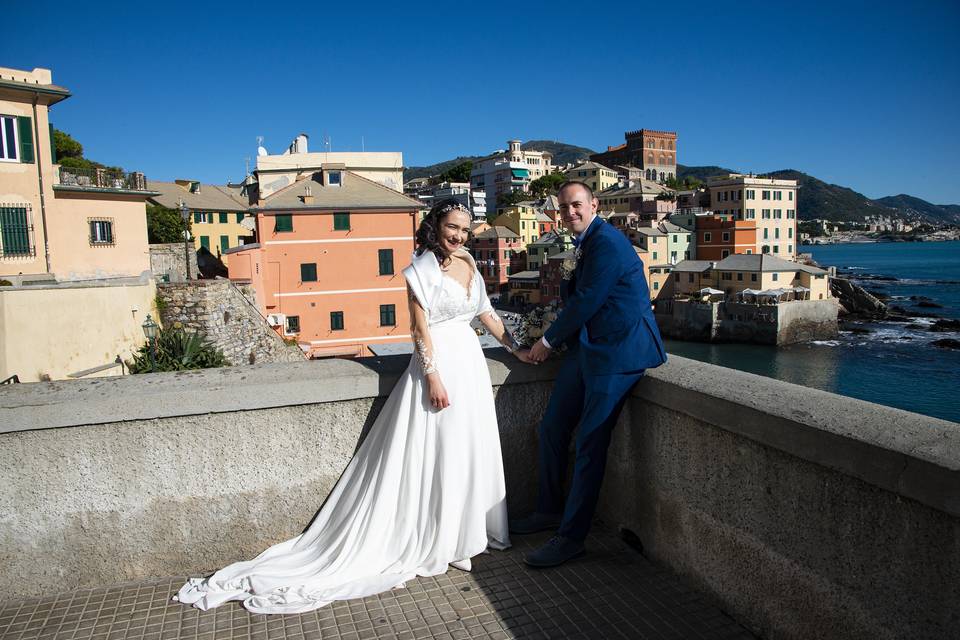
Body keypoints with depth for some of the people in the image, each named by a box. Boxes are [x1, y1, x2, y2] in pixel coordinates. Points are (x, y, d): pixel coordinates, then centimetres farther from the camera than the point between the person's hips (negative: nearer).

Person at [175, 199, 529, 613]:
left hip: (470, 362, 8)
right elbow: (421, 329, -14)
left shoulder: (469, 265, 11)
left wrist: (517, 349, 20)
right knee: (436, 454, 0)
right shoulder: (423, 268, -10)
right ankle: (435, 542, 14)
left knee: (472, 450, 14)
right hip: (439, 364, -8)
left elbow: (488, 314, 17)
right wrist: (433, 378, -18)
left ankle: (469, 531, 30)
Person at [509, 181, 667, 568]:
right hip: (587, 346, 10)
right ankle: (551, 510, 29)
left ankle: (572, 536, 5)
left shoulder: (606, 242, -14)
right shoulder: (585, 243, 18)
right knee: (552, 430, 12)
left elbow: (586, 300, -16)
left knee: (590, 444, -5)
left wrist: (549, 340, -5)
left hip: (616, 351, -10)